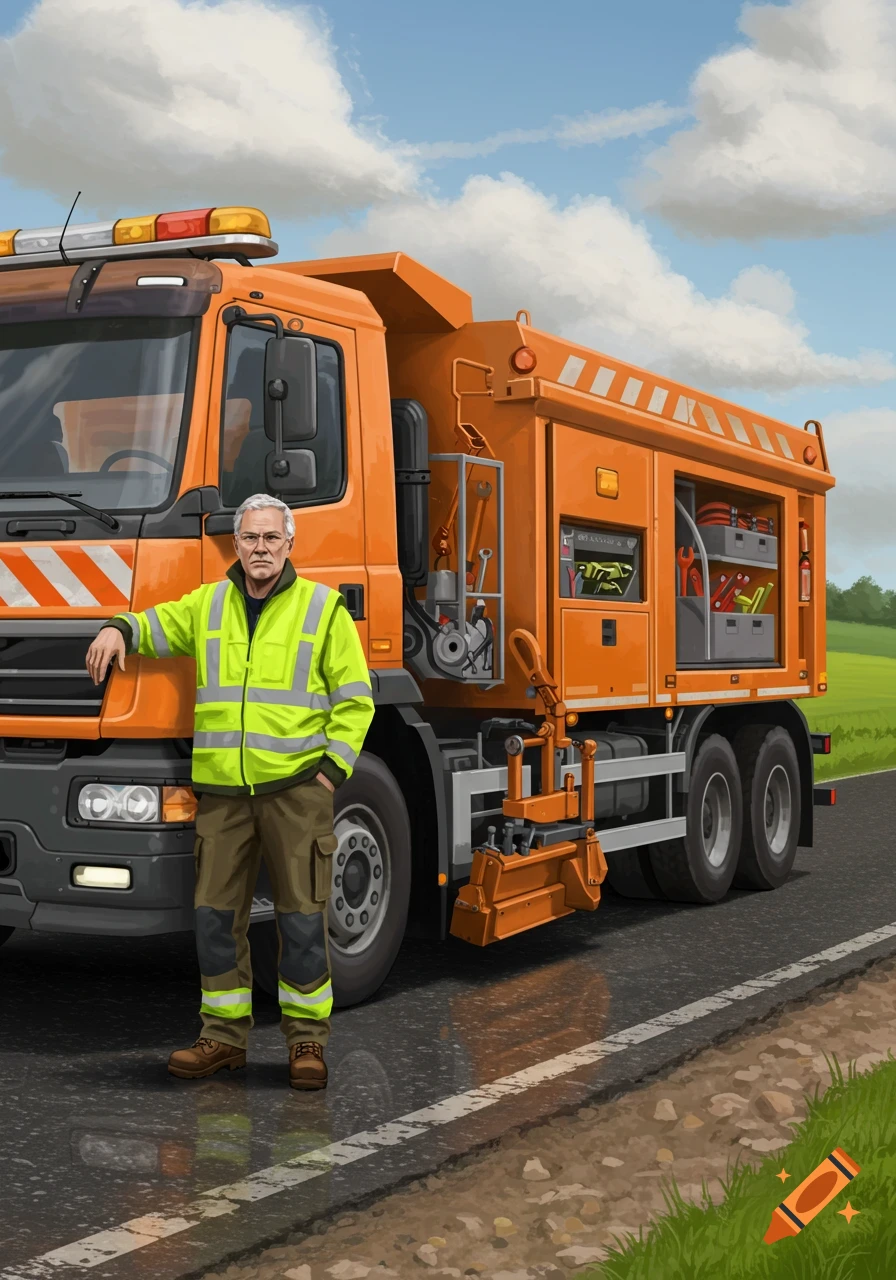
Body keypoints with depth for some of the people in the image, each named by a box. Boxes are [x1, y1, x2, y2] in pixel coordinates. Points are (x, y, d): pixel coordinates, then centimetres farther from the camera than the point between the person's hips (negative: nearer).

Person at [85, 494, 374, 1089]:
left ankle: (307, 1039, 10)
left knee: (303, 915, -1)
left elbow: (354, 699, 2)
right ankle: (225, 1036, 18)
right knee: (216, 915, 5)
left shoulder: (322, 606, 3)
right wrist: (119, 630, 3)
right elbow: (155, 626, 27)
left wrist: (332, 769, -6)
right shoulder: (208, 605, 12)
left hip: (295, 784, -3)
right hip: (221, 788, 4)